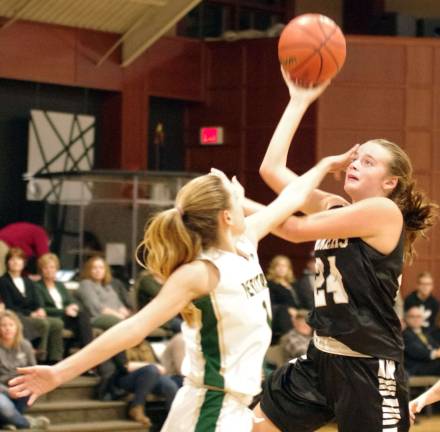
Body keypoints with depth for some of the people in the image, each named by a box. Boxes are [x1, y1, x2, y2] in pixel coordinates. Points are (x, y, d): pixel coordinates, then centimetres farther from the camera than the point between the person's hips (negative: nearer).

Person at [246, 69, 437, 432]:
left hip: (369, 366, -8)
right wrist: (299, 101, 7)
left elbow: (295, 229, -13)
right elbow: (272, 168, 5)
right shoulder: (336, 209, 9)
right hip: (323, 356, 8)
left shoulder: (384, 211, -12)